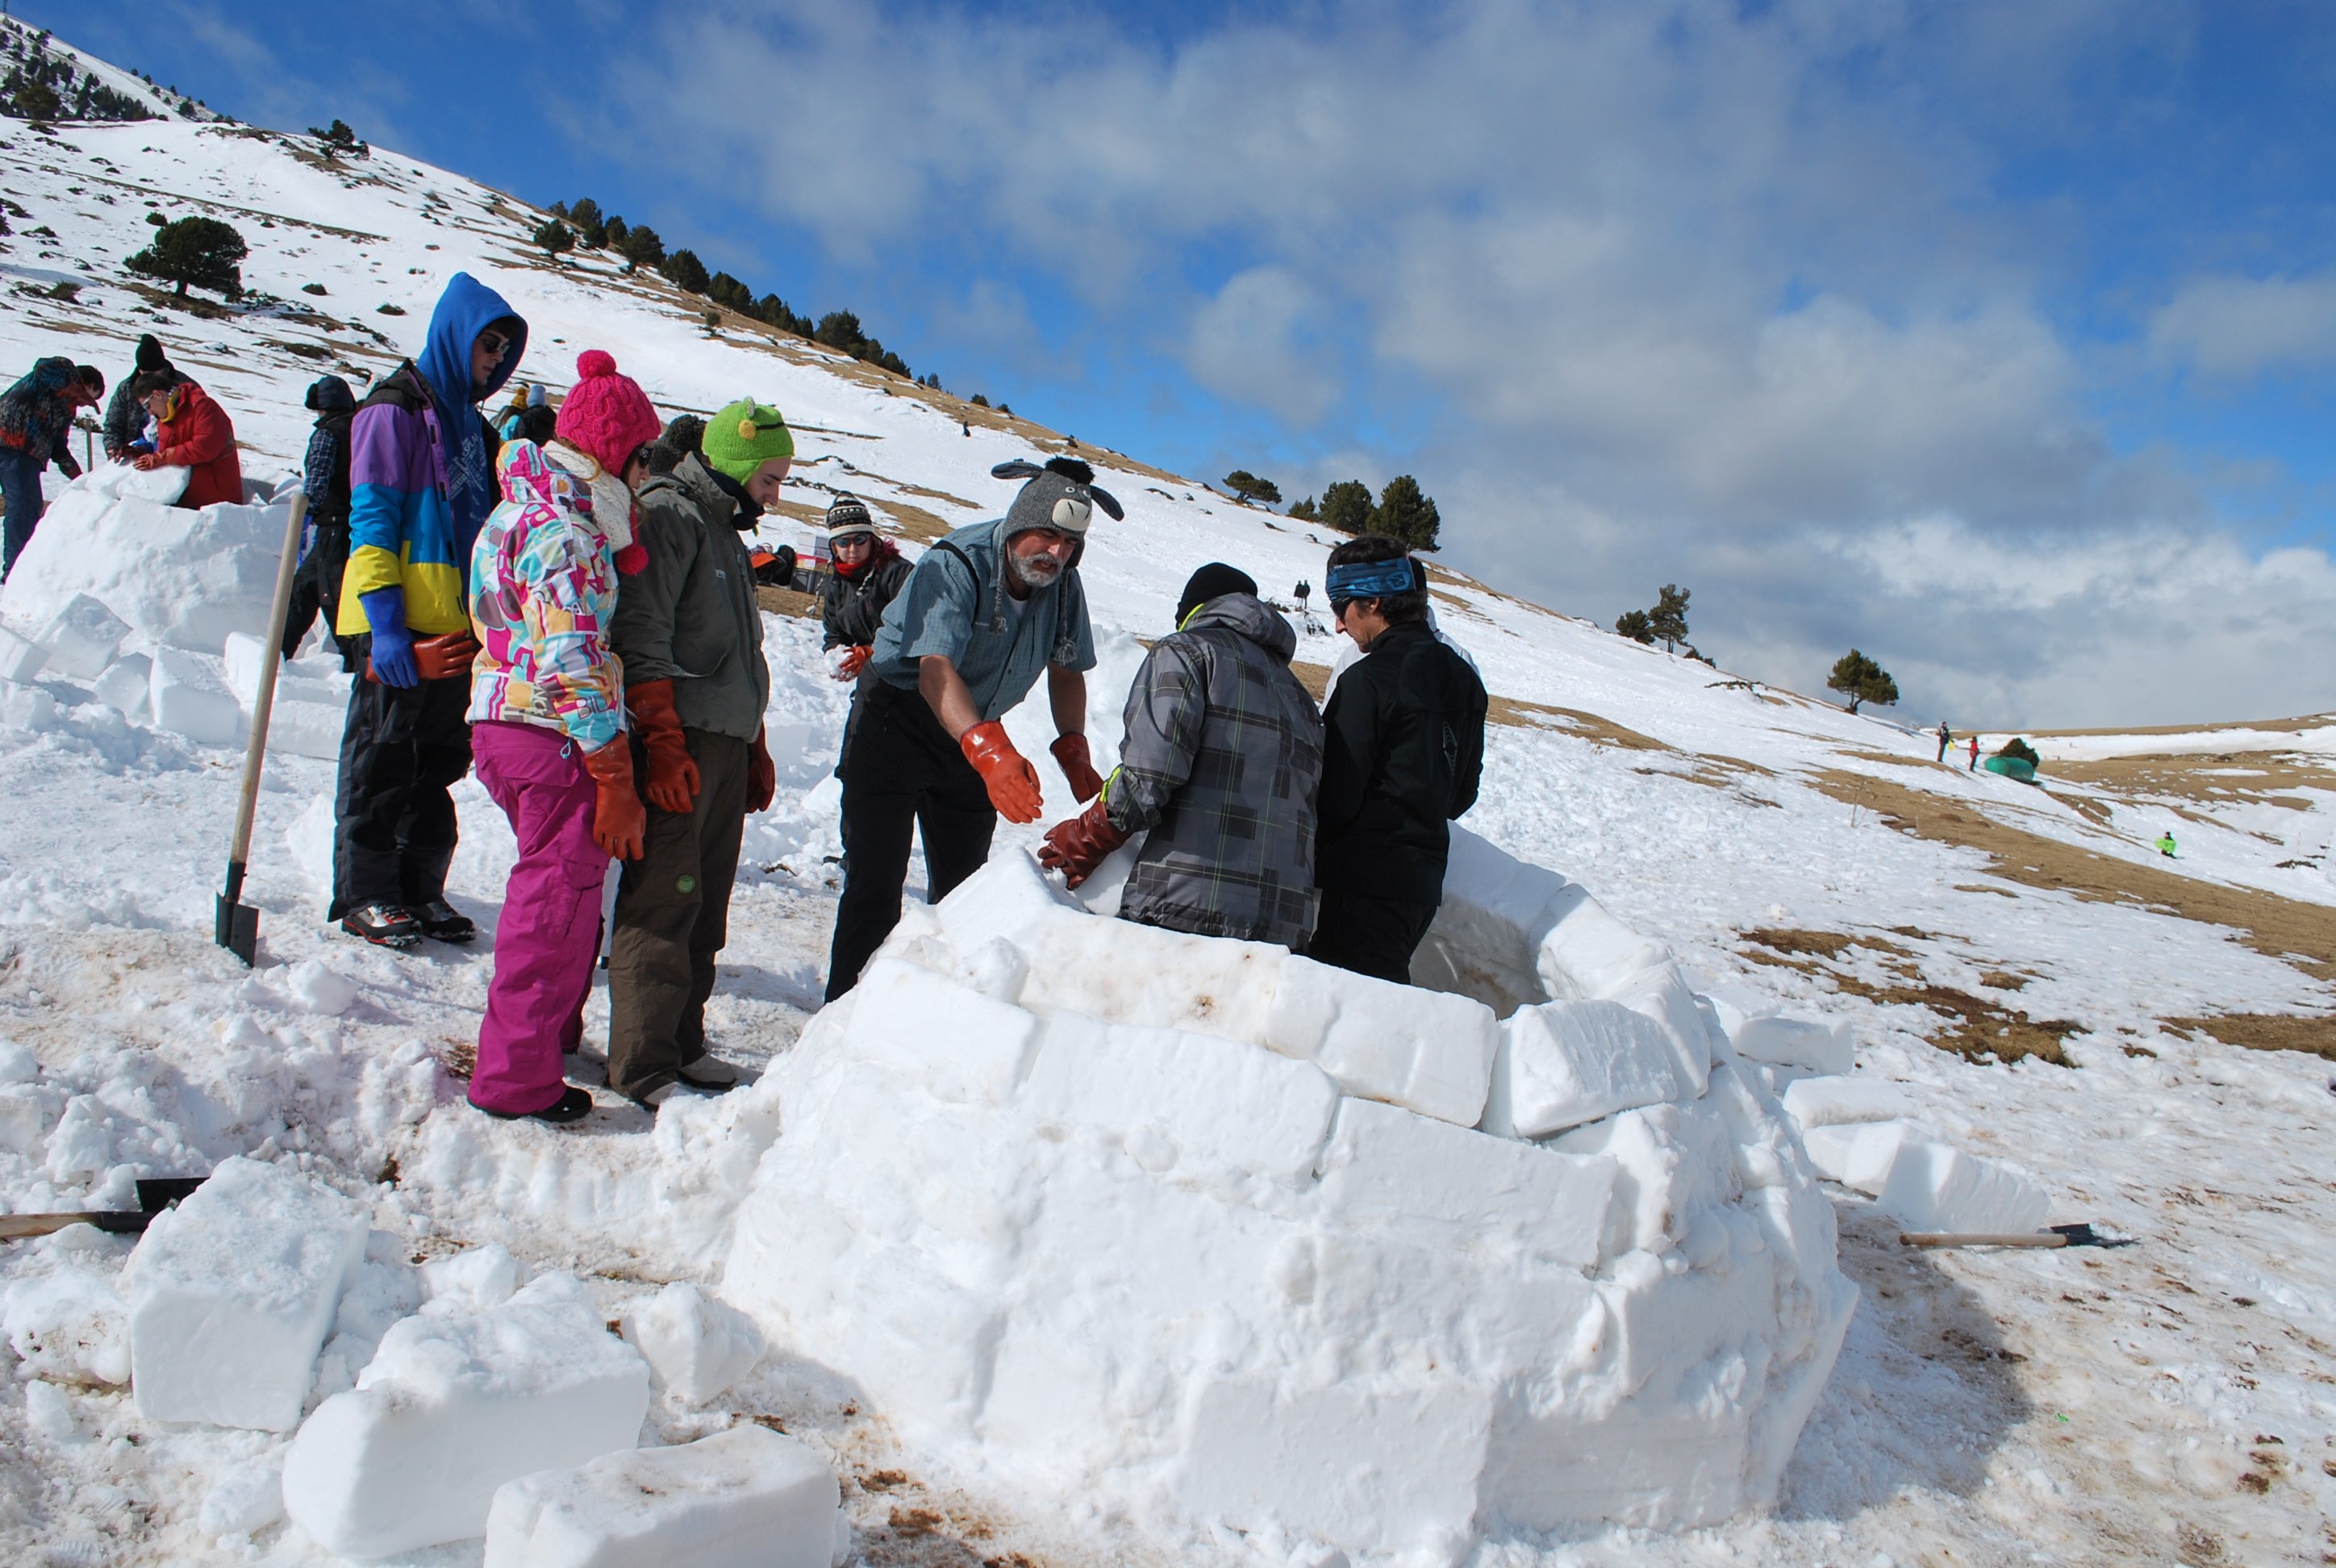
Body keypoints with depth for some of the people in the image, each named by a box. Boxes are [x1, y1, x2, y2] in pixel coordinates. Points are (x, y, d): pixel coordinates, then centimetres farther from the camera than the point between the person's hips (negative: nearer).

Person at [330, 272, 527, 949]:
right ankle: (366, 893, 8)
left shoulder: (470, 421, 19)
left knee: (439, 757, 11)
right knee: (383, 755, 0)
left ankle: (420, 888, 19)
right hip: (403, 621, -8)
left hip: (456, 623, 8)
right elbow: (370, 520, -12)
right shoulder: (395, 411, -6)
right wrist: (385, 623, -20)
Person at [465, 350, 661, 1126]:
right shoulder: (566, 532, -18)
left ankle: (550, 1032, 40)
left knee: (556, 886, 24)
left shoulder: (527, 509, 14)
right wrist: (616, 780, -21)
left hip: (504, 716, 10)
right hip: (555, 736, -10)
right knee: (559, 897, 1)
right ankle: (517, 1078, 11)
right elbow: (573, 665, -23)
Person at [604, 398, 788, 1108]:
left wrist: (755, 749, 22)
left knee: (705, 907, 10)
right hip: (678, 744, -9)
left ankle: (682, 1045, 17)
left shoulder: (726, 533, 24)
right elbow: (641, 638, -15)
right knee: (663, 900, -9)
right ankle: (642, 1066, -4)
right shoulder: (667, 516, -5)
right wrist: (662, 741, -20)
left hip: (726, 745, 9)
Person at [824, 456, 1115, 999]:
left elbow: (1067, 671, 8)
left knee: (963, 888, 5)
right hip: (895, 724, -5)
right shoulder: (957, 565, -26)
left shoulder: (1064, 584, -6)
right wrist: (989, 751, -54)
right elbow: (936, 670, -39)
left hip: (975, 737, 6)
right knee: (876, 884, -10)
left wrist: (1073, 750, -8)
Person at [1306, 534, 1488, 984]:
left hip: (1366, 878, -9)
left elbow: (1337, 797, -14)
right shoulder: (1463, 677, 11)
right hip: (1425, 877, 9)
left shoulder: (1368, 680, -14)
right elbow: (1465, 792, 16)